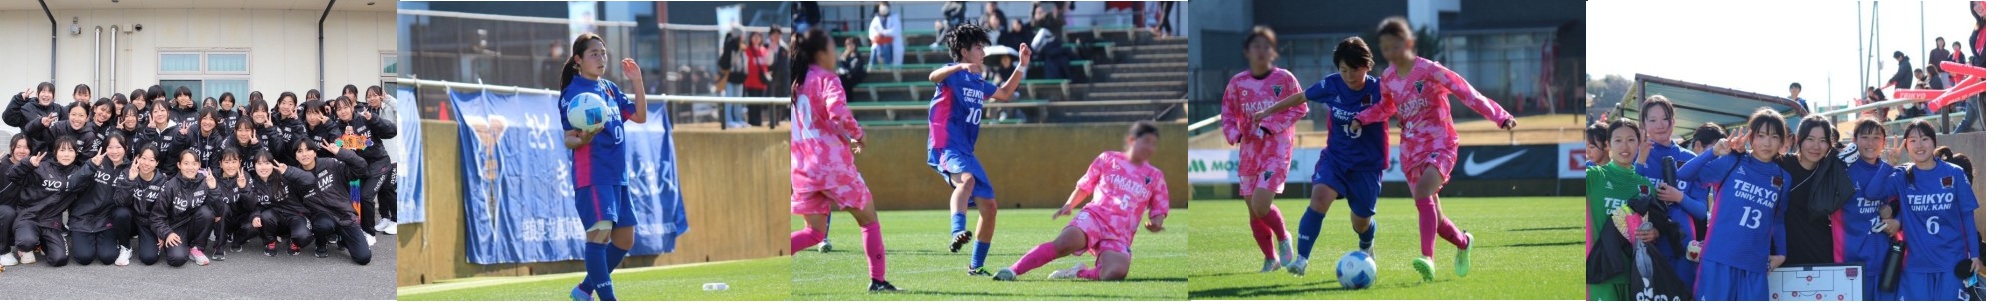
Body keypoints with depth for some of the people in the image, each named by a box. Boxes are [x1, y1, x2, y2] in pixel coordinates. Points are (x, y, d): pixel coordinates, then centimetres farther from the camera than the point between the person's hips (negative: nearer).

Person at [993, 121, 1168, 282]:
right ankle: (1013, 270, -33)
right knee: (1065, 242, -34)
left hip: (1119, 237, 1)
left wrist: (1155, 222, -2)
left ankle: (1080, 273, -4)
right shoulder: (1108, 159, 12)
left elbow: (1160, 209, 21)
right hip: (1094, 217, -1)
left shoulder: (1155, 176, 15)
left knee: (1116, 273, -31)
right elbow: (1084, 186, 18)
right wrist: (1069, 205, 2)